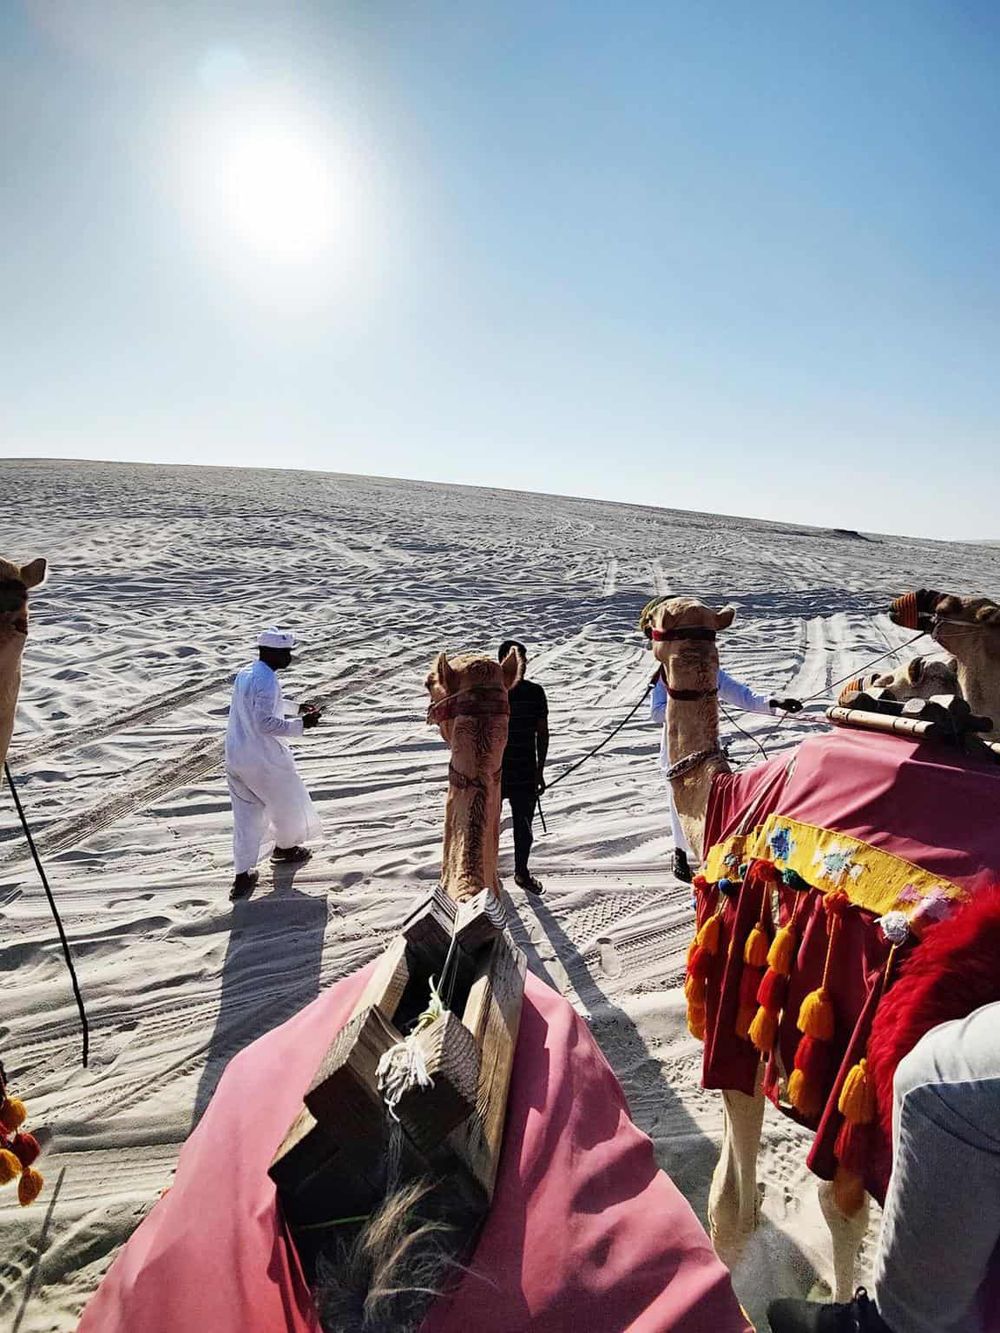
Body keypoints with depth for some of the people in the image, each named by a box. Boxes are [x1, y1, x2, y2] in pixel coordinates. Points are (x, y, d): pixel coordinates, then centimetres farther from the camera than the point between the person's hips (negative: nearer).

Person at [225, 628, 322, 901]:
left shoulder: (245, 673, 9)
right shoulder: (267, 680, -21)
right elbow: (265, 723, -26)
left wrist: (296, 709, 17)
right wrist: (301, 724, -21)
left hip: (235, 757, 8)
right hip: (263, 760, -8)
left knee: (245, 813, 12)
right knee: (287, 802, 18)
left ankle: (243, 875, 13)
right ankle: (285, 847, 40)